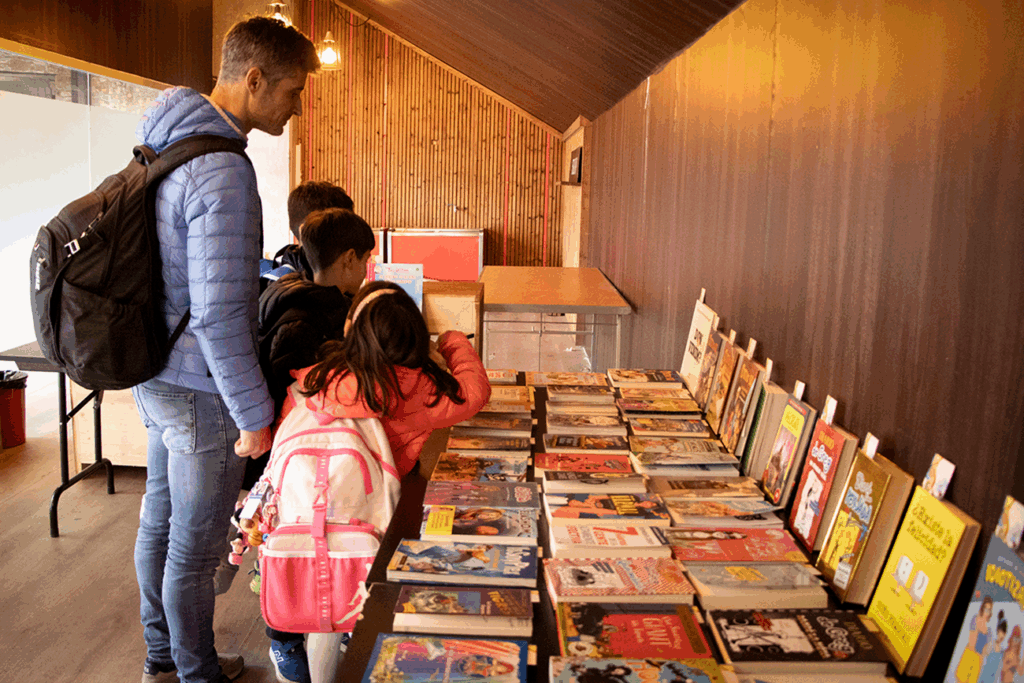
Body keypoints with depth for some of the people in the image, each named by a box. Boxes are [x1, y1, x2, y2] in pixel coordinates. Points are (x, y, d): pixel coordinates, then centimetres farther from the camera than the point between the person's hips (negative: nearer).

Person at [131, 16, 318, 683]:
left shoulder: (166, 146, 7)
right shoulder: (223, 170, -24)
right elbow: (218, 313, -26)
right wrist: (254, 415, -18)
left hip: (156, 377, 10)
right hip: (201, 390, -10)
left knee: (159, 522, 22)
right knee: (195, 548, 8)